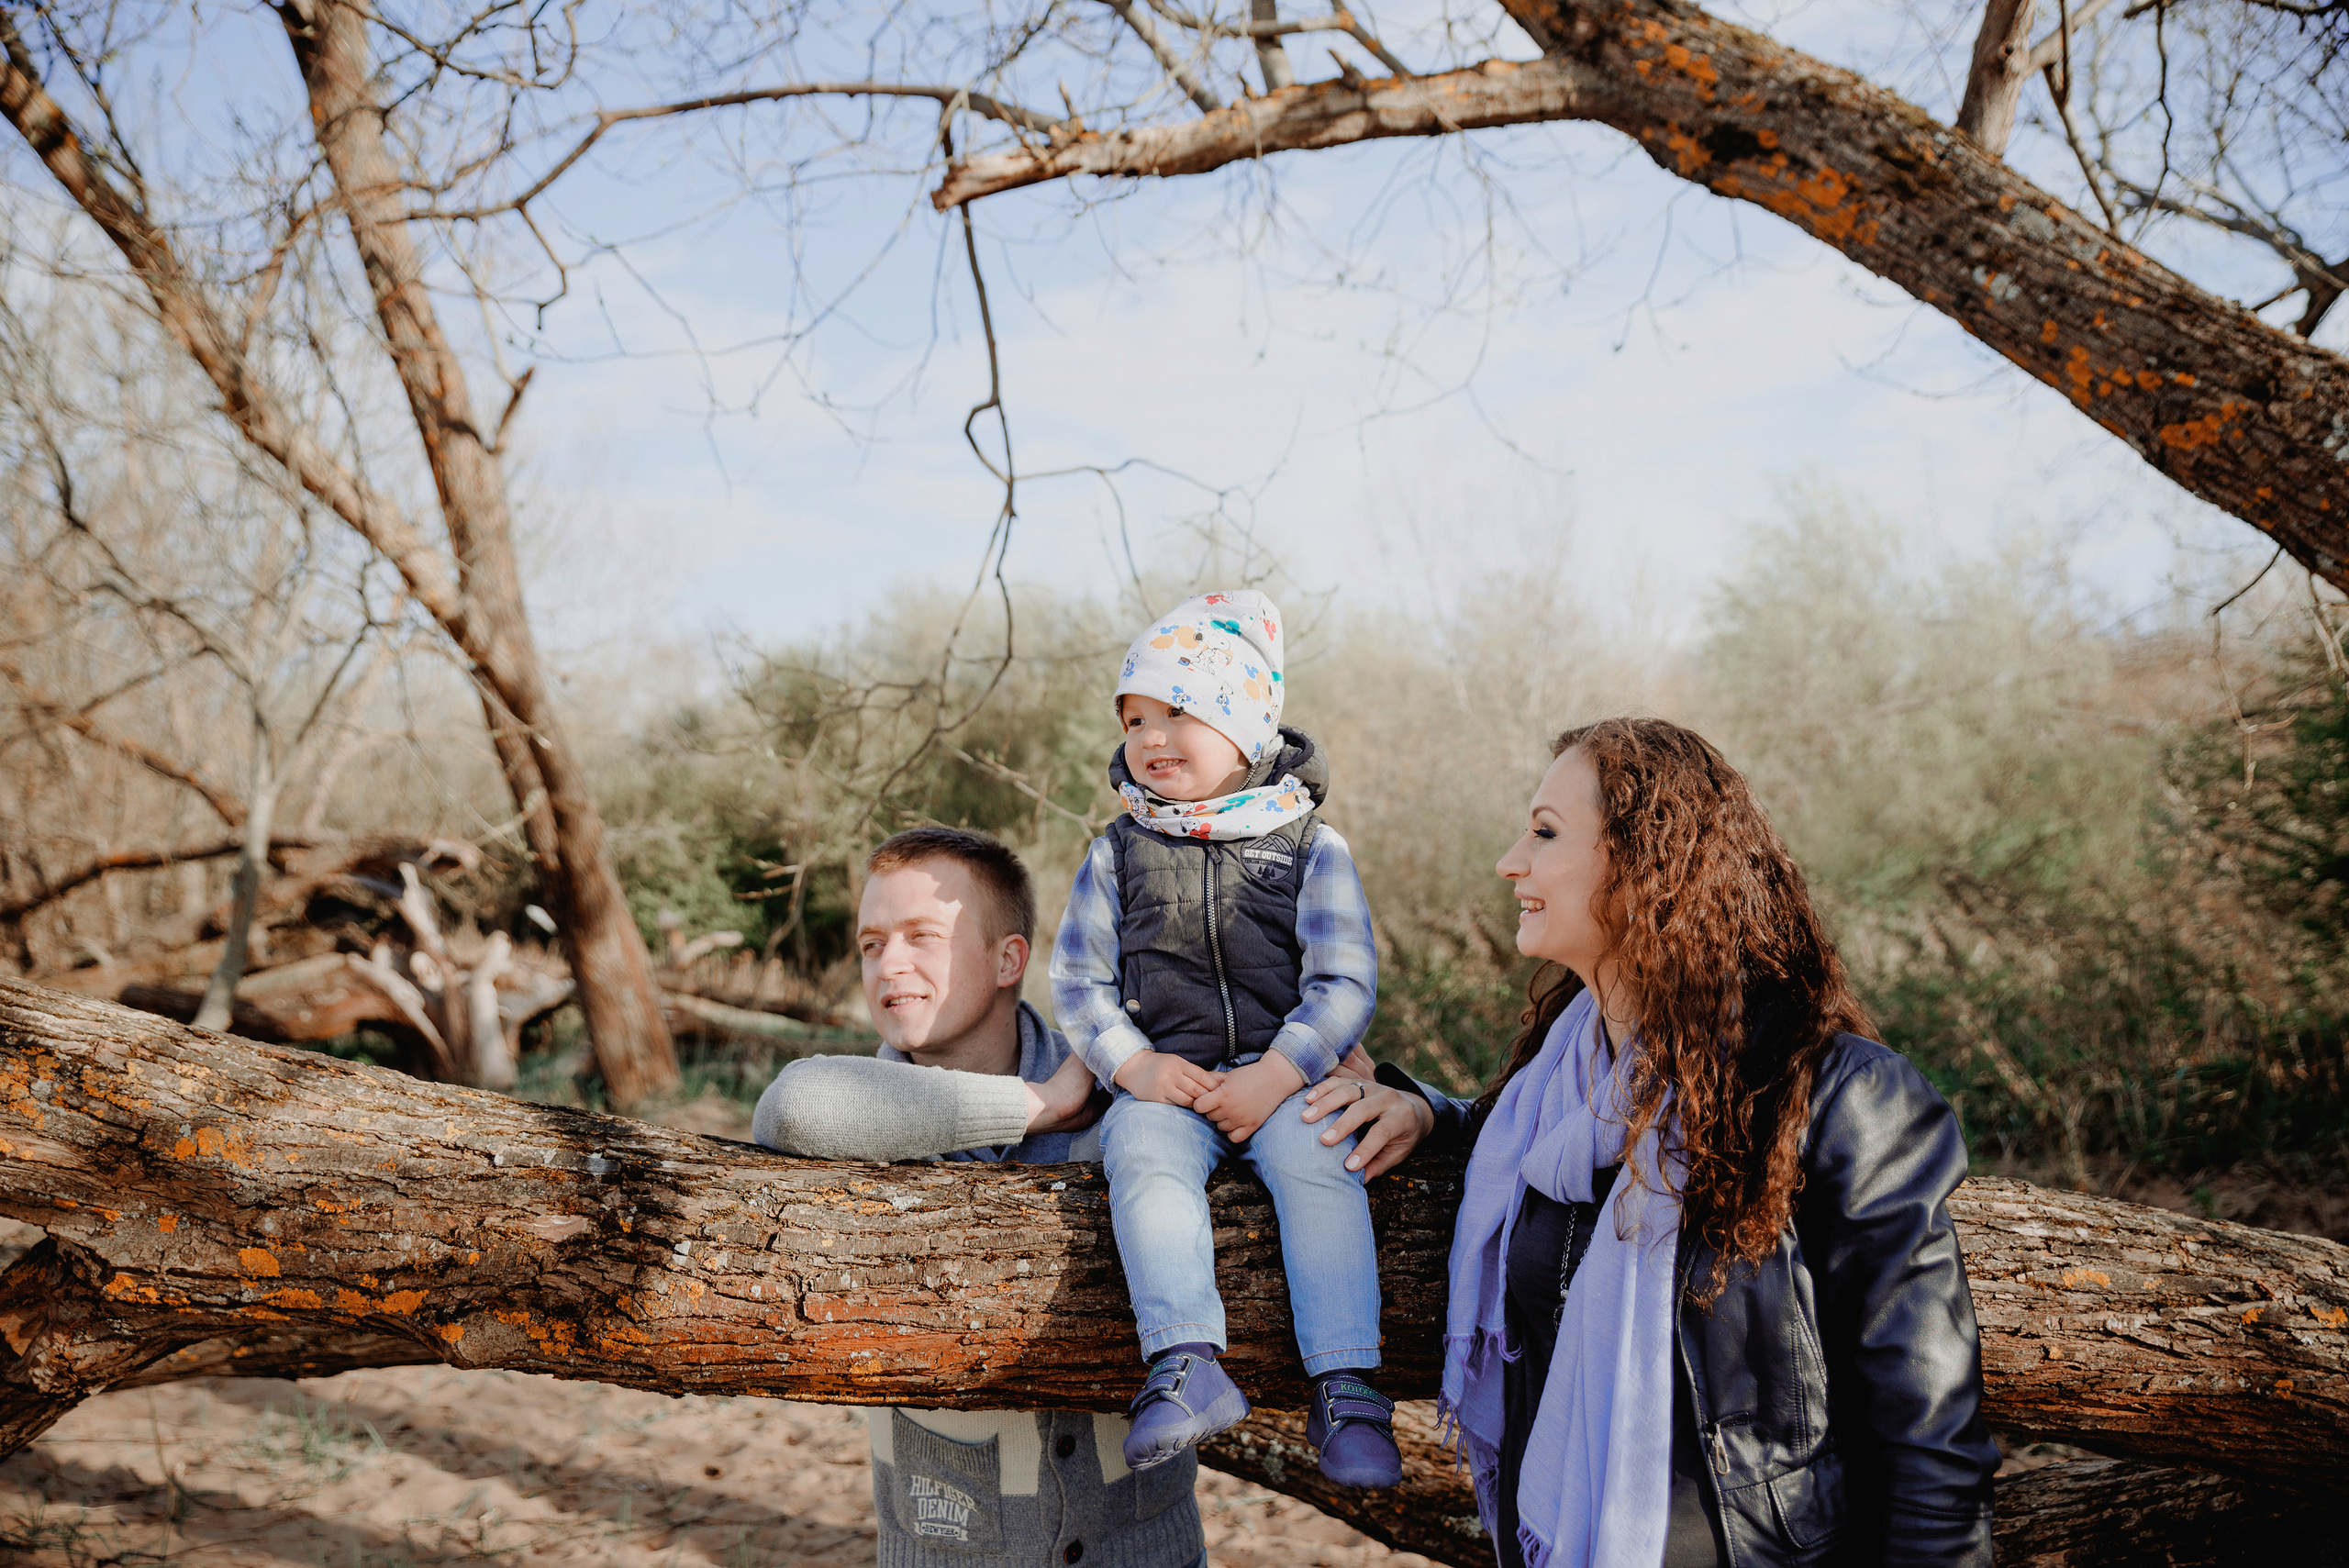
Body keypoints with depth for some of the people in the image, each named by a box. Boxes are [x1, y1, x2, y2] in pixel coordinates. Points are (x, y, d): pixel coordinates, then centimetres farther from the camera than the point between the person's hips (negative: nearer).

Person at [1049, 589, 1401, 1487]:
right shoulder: (1118, 853, 11)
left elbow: (1344, 983, -1)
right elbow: (1080, 982, 9)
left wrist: (1274, 1076, -13)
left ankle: (1344, 1387, -27)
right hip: (1162, 1081, 1)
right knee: (1144, 1161, -30)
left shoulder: (1311, 846, 5)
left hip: (1287, 1078, -1)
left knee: (1318, 1165, -29)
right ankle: (1186, 1364, -37)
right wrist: (1134, 1063, -8)